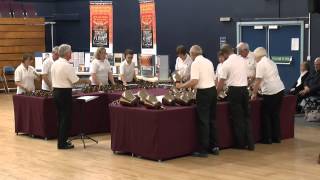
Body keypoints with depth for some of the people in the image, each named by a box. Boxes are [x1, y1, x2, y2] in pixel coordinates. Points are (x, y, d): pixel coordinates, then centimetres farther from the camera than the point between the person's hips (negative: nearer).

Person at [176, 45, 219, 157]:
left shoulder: (196, 63, -9)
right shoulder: (209, 62, 15)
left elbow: (194, 81, -19)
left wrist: (181, 86, -8)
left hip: (203, 92, -8)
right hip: (213, 89, 8)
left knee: (203, 122, -3)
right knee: (211, 120, 15)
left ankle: (203, 150, 1)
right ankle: (214, 147, 20)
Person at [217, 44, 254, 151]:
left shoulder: (227, 63, -7)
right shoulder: (243, 60, 9)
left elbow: (221, 82, -5)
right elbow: (247, 76, 14)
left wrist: (216, 93, 7)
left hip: (234, 90, -5)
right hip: (245, 88, 5)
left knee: (237, 118, 5)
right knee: (246, 116, 12)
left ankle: (241, 144, 11)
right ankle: (250, 143, 11)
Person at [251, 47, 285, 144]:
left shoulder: (260, 64, -7)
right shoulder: (271, 62, 18)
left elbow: (258, 81, -11)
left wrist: (254, 94, -1)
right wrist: (258, 88, 32)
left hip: (270, 92, -8)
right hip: (280, 90, 8)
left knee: (266, 115, 4)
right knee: (275, 114, 14)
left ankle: (267, 138, 7)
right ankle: (276, 137, 19)